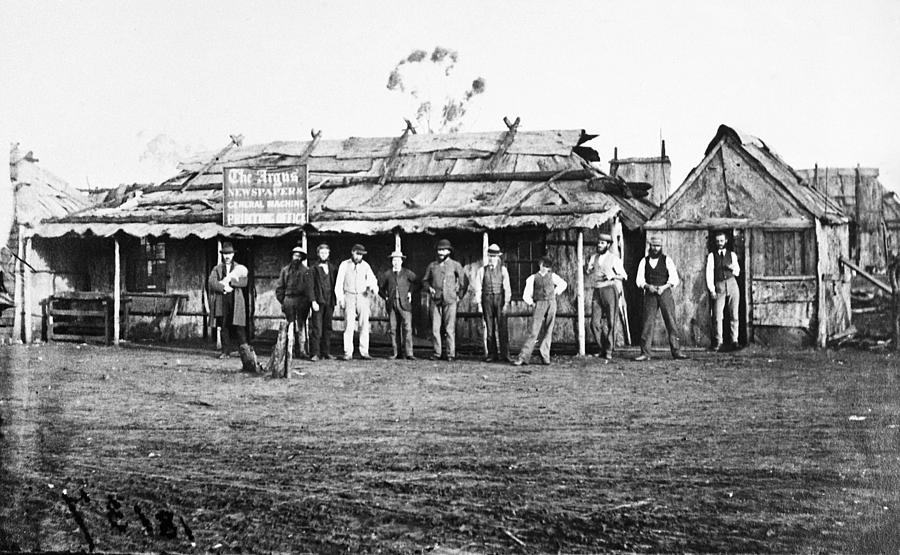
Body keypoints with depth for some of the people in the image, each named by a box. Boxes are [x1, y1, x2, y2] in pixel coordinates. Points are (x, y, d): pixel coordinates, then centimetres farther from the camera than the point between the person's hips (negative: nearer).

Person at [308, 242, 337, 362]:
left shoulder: (332, 268, 13)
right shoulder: (314, 269, 2)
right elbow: (310, 286, -2)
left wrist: (335, 301, 10)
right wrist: (313, 301, -11)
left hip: (330, 301, 4)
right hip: (318, 302, -4)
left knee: (327, 327, 6)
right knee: (316, 328, -8)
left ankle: (326, 352, 11)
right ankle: (315, 353, -8)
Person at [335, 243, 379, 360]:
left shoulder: (365, 266, 11)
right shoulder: (344, 265, 6)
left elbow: (372, 280, 8)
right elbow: (339, 283, 5)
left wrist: (374, 289, -14)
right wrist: (340, 298, -4)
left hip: (363, 297, 2)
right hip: (349, 297, -2)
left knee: (364, 325, -4)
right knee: (348, 325, -7)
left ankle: (364, 352, -2)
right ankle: (348, 353, -7)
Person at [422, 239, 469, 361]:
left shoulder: (455, 265, 3)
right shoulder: (432, 265, 10)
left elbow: (465, 281, 9)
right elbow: (425, 280, 21)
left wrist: (459, 296, 5)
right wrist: (429, 288, 2)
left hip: (450, 301, -2)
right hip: (435, 301, 2)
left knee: (450, 328, -5)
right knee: (435, 328, -1)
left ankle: (450, 354, -1)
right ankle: (437, 353, 5)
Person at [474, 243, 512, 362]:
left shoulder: (503, 270, 5)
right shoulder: (482, 270, 7)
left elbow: (507, 288, 2)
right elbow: (478, 288, 6)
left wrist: (506, 303, -8)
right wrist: (479, 304, -1)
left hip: (499, 299, -1)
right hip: (487, 299, 1)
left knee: (502, 327, -7)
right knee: (489, 328, 2)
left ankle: (504, 354, -6)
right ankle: (492, 355, 6)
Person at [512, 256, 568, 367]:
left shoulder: (552, 276, 15)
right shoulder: (532, 278, 8)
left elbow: (563, 284, 29)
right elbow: (526, 295, 6)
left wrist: (555, 292, 17)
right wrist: (531, 303, -8)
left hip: (551, 304, 3)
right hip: (539, 304, -3)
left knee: (547, 332, 1)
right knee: (533, 332, -10)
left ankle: (545, 357, 4)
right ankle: (523, 357, -12)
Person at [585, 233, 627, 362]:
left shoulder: (614, 258, 0)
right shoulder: (594, 258, 14)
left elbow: (624, 276, 1)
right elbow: (589, 278, 19)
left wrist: (612, 276, -16)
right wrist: (589, 270, -2)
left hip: (610, 290, -4)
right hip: (597, 292, 4)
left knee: (611, 323, -3)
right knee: (595, 323, -4)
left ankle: (609, 353, 2)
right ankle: (603, 348, 12)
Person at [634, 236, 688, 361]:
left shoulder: (667, 260, 6)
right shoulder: (644, 261, 10)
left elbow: (674, 278, -1)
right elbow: (639, 280, 6)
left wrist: (664, 287, -16)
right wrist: (648, 286, -14)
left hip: (665, 292, -1)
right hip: (650, 294, 1)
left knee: (671, 321, -4)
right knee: (647, 322, -4)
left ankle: (676, 351, -1)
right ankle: (645, 353, -2)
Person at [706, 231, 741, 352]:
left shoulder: (732, 254, 14)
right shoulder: (711, 256, 7)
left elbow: (737, 273, 19)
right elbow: (709, 273, 2)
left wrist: (733, 268, -4)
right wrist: (711, 290, -7)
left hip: (732, 284, 2)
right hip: (719, 286, -2)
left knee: (734, 314, 1)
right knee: (718, 316, -8)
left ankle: (734, 341, 5)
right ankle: (718, 342, -4)